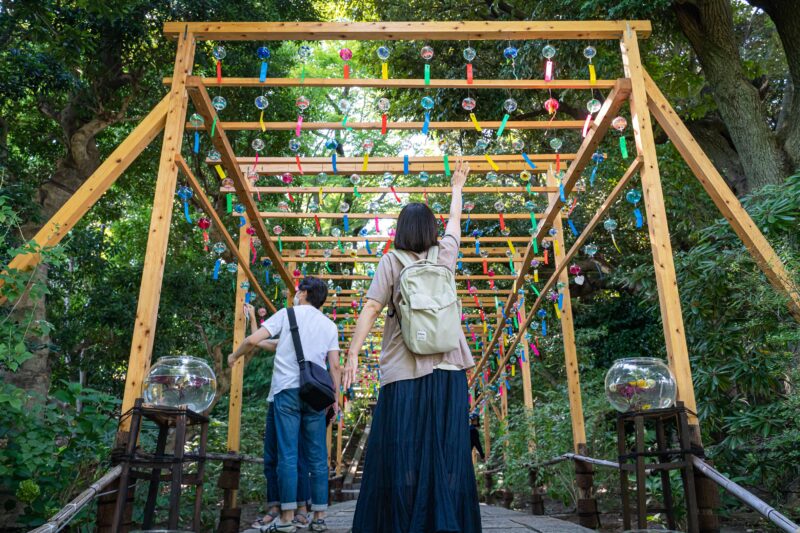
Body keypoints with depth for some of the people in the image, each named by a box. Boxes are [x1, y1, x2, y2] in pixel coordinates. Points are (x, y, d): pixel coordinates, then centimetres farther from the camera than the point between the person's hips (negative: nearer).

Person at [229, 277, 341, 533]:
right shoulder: (330, 325, 13)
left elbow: (253, 340, -2)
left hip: (287, 389, -3)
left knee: (287, 454, -2)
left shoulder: (287, 314, 5)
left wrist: (234, 356, 16)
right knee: (317, 457, 6)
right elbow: (335, 366, 6)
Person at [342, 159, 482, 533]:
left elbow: (371, 309, -7)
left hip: (404, 371, -2)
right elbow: (455, 221, 27)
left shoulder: (391, 261, 0)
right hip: (447, 369, 3)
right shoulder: (445, 253, 8)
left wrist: (353, 354, -6)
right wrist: (457, 187, 43)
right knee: (447, 451, 5)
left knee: (400, 453, 2)